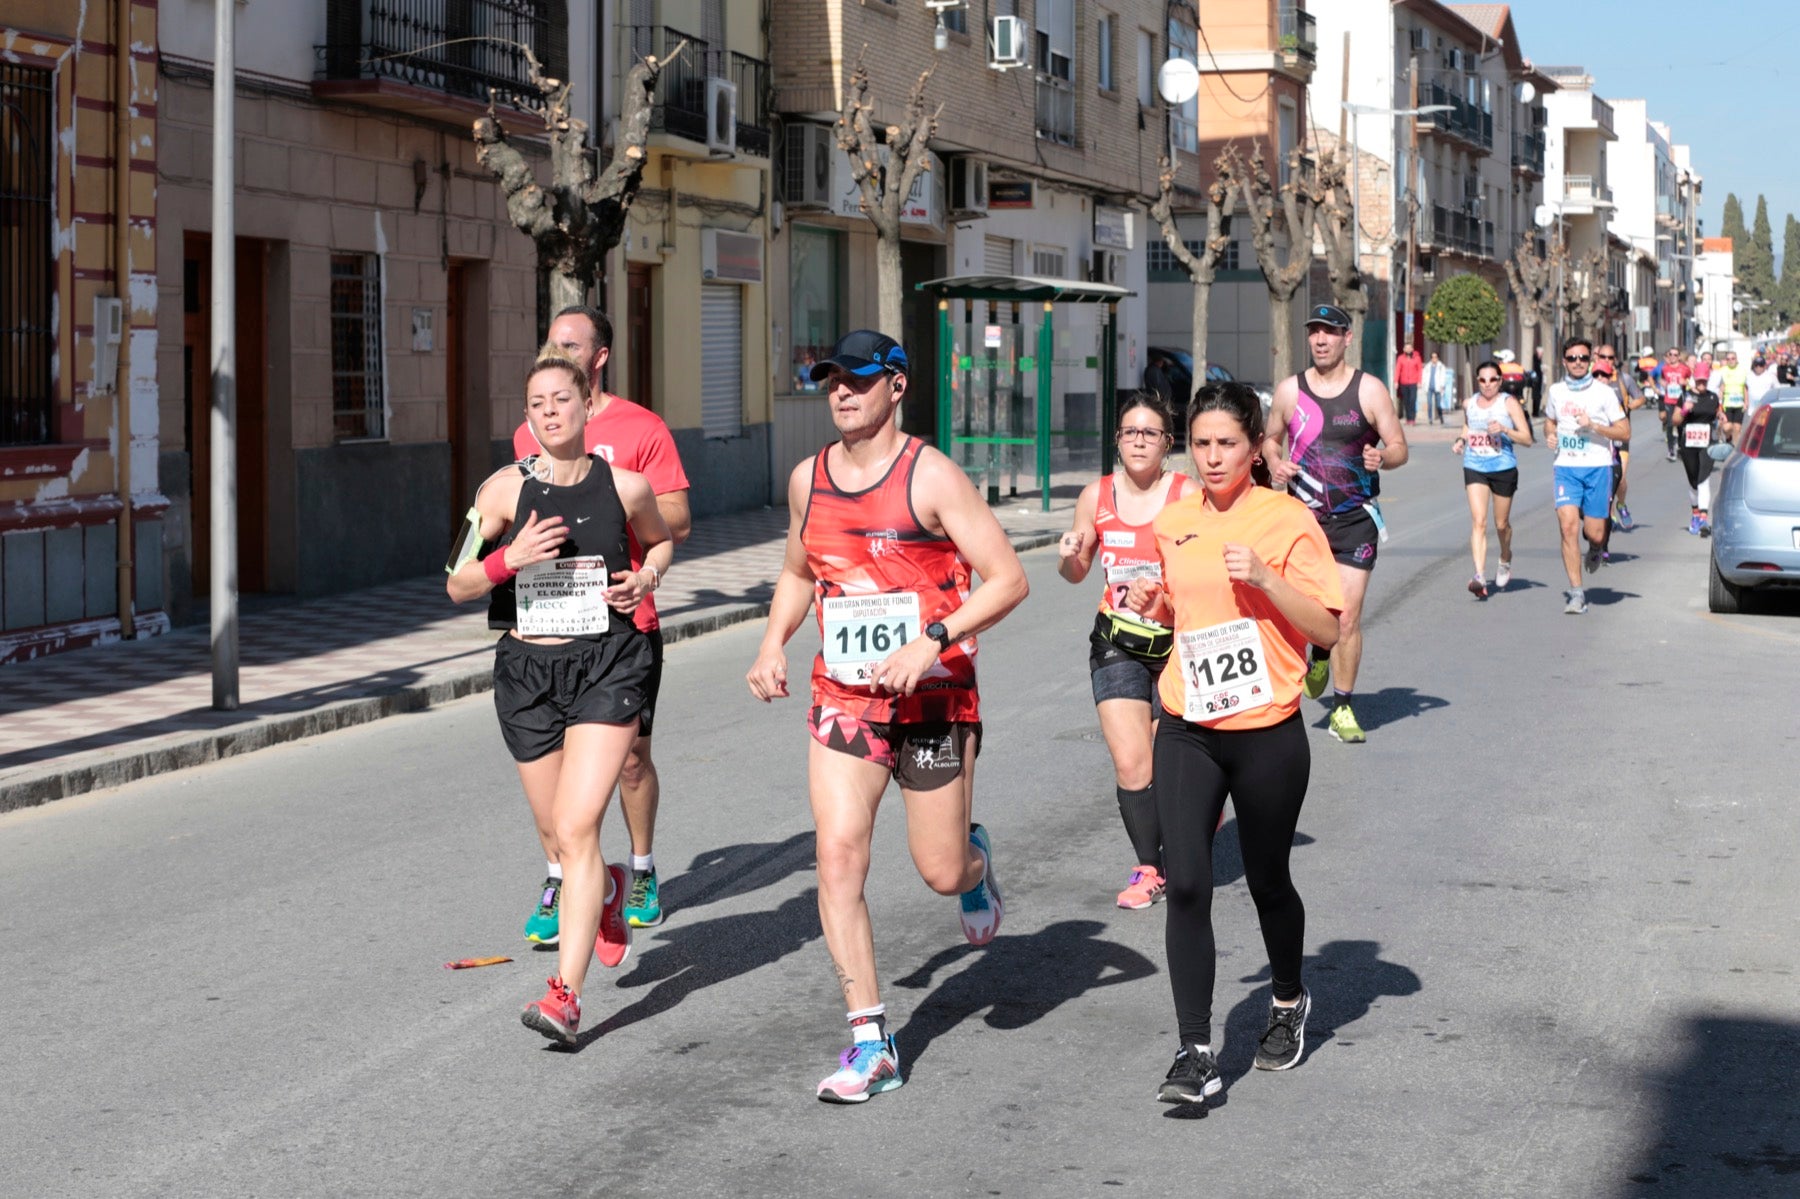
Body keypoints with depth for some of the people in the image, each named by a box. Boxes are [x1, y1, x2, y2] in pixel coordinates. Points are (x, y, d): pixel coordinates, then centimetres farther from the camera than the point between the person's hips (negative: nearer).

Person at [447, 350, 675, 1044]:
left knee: (576, 830, -15)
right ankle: (607, 890, 50)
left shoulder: (624, 487, -2)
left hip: (608, 666, -2)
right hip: (526, 671, 2)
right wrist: (511, 558, -18)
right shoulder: (505, 489, -4)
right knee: (560, 838, 14)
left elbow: (660, 539, 20)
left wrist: (646, 577, -1)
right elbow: (457, 584, 0)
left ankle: (565, 995, -15)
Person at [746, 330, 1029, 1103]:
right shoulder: (807, 479, 6)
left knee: (940, 872, 3)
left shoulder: (930, 476, -11)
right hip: (843, 699, 4)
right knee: (838, 857, -10)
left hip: (934, 699, -4)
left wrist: (931, 641, -24)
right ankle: (871, 1042, -3)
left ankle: (977, 863, 44)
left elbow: (1008, 579, -13)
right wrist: (774, 643, 6)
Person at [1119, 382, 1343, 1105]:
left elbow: (1328, 629, -9)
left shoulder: (1288, 521, -7)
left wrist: (1264, 577, -21)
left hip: (1267, 733, -3)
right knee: (1185, 885, -10)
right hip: (1186, 732, 3)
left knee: (1266, 881, 12)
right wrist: (1152, 603, 3)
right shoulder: (1173, 524, 8)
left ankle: (1289, 1002, 41)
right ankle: (1194, 1054, -8)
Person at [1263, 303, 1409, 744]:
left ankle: (1343, 710, 8)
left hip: (1355, 518, -1)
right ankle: (1319, 656, 35)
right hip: (1304, 514, 2)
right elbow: (1271, 439, 17)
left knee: (1347, 616, -5)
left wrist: (1383, 457, -21)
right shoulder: (1289, 390, 4)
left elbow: (1399, 447, 2)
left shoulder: (1370, 390, -2)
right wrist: (1275, 464, -5)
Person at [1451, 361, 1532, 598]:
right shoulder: (1469, 405, 6)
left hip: (1504, 469, -2)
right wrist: (1461, 440, 4)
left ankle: (1505, 560, 43)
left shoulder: (1508, 403, -4)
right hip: (1474, 468, 2)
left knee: (1501, 524, 12)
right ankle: (1480, 576, -22)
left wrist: (1505, 430, -22)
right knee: (1478, 522, -13)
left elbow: (1527, 438, -7)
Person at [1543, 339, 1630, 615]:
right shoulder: (1556, 391, 7)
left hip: (1597, 467, -2)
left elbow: (1625, 431, -3)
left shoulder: (1604, 393, -3)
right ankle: (1576, 592, -7)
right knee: (1568, 527, -14)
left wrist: (1593, 426, -17)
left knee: (1594, 534, -1)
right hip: (1566, 467, 2)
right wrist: (1550, 435, 4)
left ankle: (1594, 548, 39)